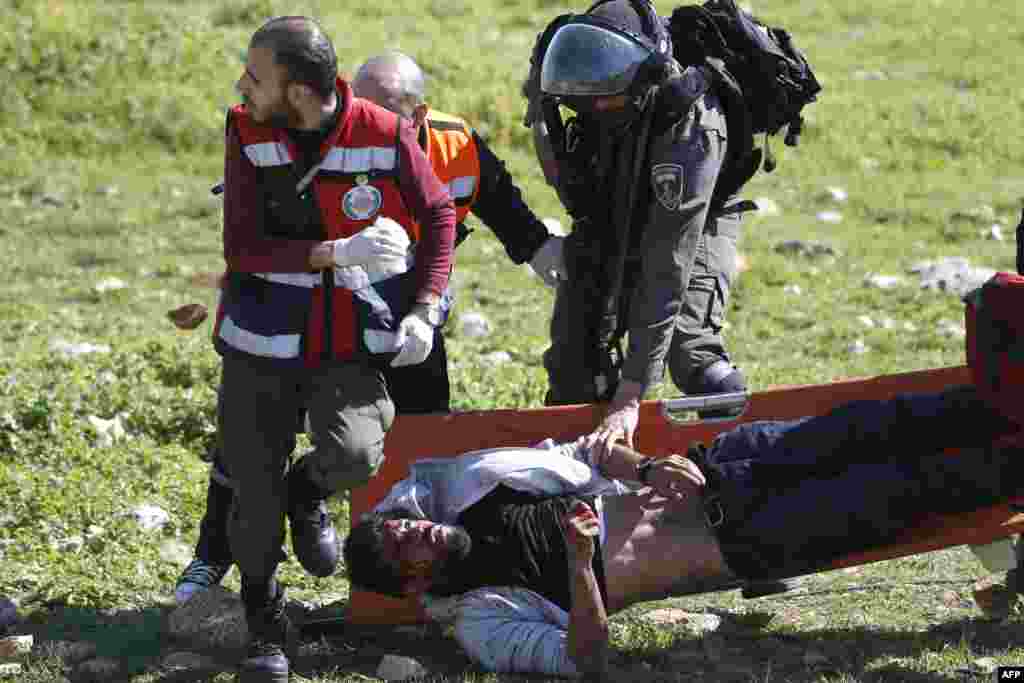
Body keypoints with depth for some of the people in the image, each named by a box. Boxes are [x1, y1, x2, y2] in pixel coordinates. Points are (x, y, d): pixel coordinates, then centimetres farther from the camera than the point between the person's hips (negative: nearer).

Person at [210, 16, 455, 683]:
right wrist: (338, 254, -25)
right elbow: (242, 249, -14)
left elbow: (440, 214, 3)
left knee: (355, 453, -25)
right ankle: (266, 626, 25)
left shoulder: (386, 136, -14)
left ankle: (307, 496, 13)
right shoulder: (248, 134, -9)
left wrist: (424, 311, -5)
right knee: (254, 492, 2)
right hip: (262, 341, 1)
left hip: (351, 344, -1)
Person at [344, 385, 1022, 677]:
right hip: (732, 548, -5)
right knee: (884, 494, -9)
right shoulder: (481, 622, -14)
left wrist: (648, 468, -7)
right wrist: (579, 562, -37)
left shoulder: (466, 484, 3)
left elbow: (586, 454, 12)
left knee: (858, 432, -6)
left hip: (709, 471, 5)